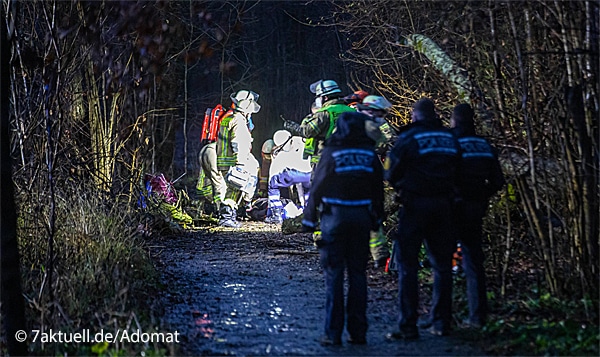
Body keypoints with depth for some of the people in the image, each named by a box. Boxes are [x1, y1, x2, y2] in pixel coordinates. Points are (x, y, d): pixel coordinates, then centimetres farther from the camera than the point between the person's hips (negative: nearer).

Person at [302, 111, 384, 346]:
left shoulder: (331, 153, -7)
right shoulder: (369, 154, 4)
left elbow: (317, 187, -6)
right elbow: (378, 188, 10)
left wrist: (309, 219, 2)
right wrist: (376, 219, 19)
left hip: (335, 217, -3)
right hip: (362, 217, 3)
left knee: (334, 274, 0)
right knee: (357, 273, 8)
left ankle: (333, 333, -1)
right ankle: (357, 331, 10)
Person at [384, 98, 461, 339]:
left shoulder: (408, 138, -8)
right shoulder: (450, 139, 7)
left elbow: (391, 173, -4)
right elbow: (456, 172, 11)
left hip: (415, 204, -5)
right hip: (443, 204, 5)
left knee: (407, 265, -1)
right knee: (442, 263, 14)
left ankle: (408, 326, -5)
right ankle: (441, 322, 18)